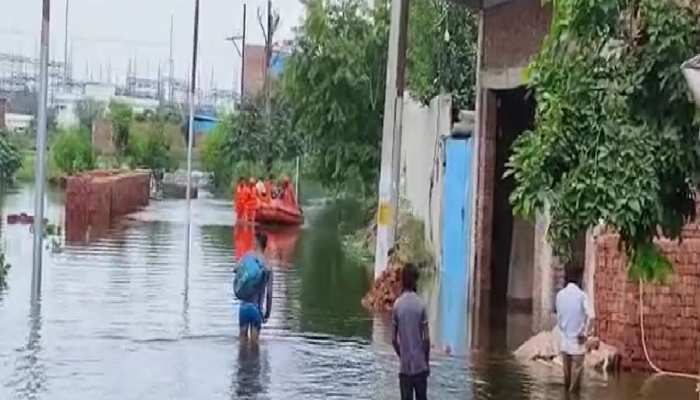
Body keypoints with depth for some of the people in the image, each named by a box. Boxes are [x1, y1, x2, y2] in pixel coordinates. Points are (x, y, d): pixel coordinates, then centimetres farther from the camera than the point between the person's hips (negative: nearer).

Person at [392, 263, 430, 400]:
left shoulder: (397, 305, -3)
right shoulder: (420, 304, -9)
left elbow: (394, 340, 0)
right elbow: (426, 338, -8)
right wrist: (427, 361, 6)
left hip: (405, 366, 1)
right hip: (420, 365, -1)